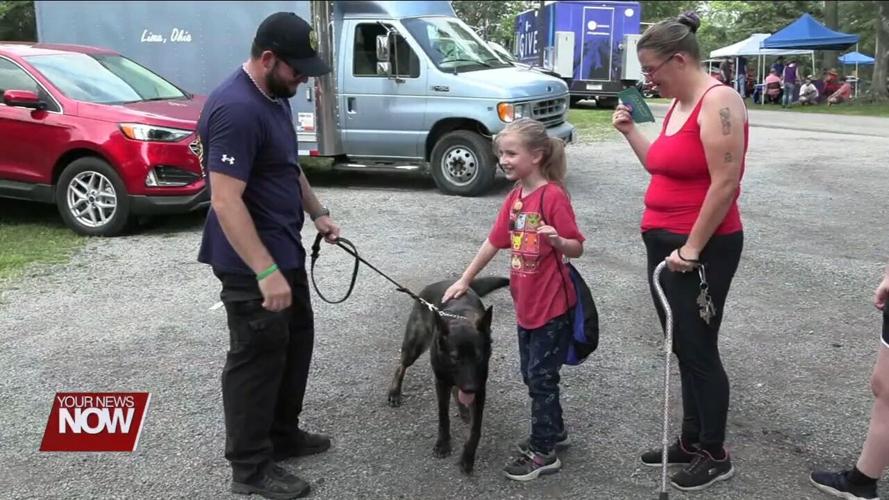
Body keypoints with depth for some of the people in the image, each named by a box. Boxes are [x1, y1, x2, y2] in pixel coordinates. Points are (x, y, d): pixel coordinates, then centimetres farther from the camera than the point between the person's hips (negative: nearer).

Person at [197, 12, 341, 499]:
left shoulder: (273, 96, 8)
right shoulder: (236, 110, -25)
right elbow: (226, 202, -29)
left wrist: (317, 213, 17)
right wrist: (266, 271, -30)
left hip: (284, 249, 10)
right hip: (253, 263, -10)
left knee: (294, 343, 20)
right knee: (257, 357, 1)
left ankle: (283, 434, 36)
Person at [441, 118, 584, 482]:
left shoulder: (553, 196, -19)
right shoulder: (515, 197, 5)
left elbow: (577, 249, -16)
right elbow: (494, 242, 13)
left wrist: (556, 240, -37)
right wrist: (464, 280, 16)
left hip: (553, 306, -8)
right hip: (526, 305, 8)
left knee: (541, 378, 2)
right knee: (533, 375, 19)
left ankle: (543, 452, 16)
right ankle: (553, 431, 37)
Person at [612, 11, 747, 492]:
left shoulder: (718, 102, -16)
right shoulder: (677, 104, 11)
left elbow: (725, 185, -21)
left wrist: (691, 250, -19)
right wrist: (630, 131, 9)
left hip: (703, 249, -8)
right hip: (663, 243, 9)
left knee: (699, 351, 2)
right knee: (683, 349, 15)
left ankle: (715, 455, 18)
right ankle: (690, 442, 29)